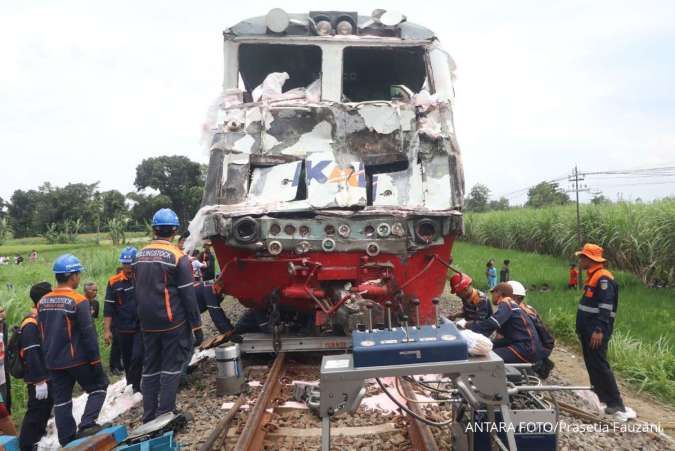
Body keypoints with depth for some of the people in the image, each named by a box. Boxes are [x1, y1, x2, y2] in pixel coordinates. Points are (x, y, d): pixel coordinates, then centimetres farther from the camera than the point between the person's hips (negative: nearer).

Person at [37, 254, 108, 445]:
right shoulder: (78, 301, -17)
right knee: (98, 386, 12)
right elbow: (88, 335, -16)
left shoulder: (43, 302, 4)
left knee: (61, 400, 14)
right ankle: (87, 424, -2)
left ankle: (67, 440, 19)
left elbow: (41, 334, 13)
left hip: (53, 362, 6)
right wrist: (96, 360, -9)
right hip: (77, 359, -6)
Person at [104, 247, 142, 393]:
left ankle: (134, 385, 9)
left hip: (141, 326, -1)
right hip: (122, 328, 2)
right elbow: (108, 307, 0)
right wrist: (107, 330, -4)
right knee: (127, 359, 14)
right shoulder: (114, 282, -4)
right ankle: (130, 384, 34)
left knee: (137, 356, -11)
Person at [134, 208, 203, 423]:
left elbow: (139, 291, 14)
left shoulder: (140, 255, 6)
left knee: (150, 368, 14)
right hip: (172, 323, -6)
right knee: (171, 368, 3)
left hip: (147, 323, 6)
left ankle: (149, 417, 21)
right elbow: (188, 296, -12)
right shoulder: (178, 257, -13)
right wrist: (196, 326, -6)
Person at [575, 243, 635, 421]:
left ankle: (617, 406, -4)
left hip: (596, 331, -10)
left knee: (600, 365, -9)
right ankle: (602, 399, 22)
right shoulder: (592, 276, 15)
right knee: (592, 365, 14)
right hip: (588, 329, 10)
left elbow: (605, 307, -23)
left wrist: (599, 330, -27)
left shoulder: (603, 278, -16)